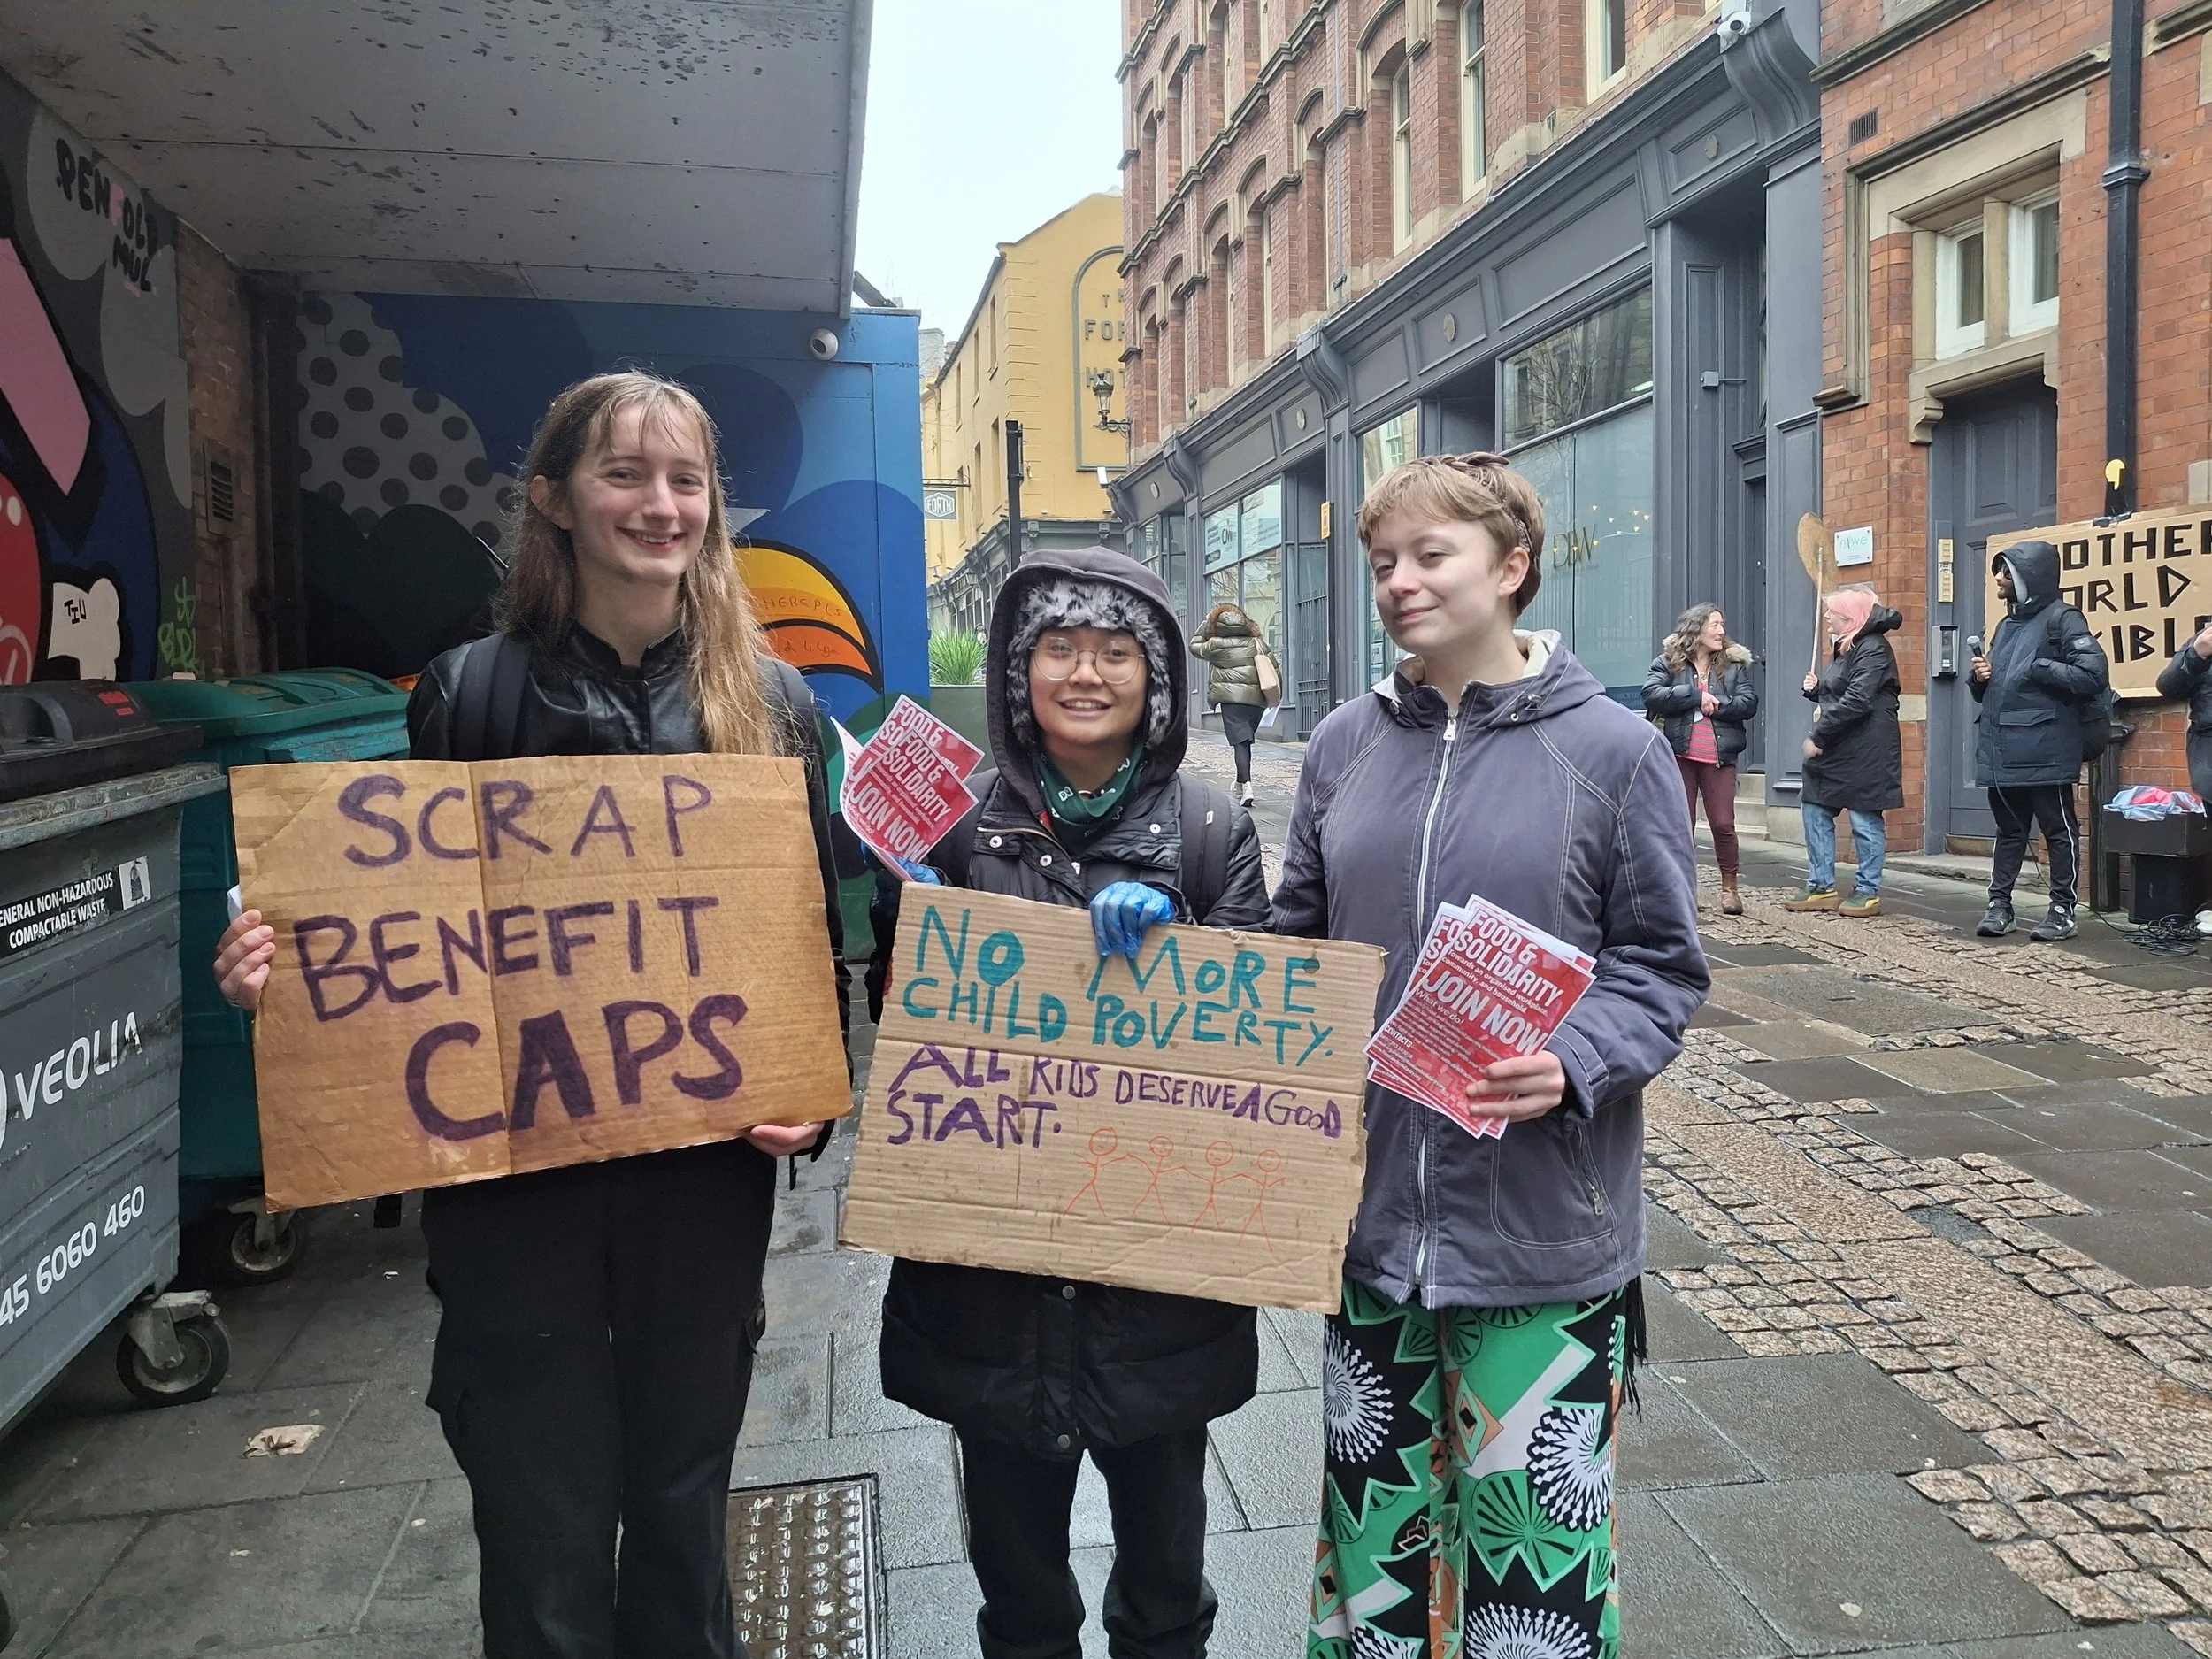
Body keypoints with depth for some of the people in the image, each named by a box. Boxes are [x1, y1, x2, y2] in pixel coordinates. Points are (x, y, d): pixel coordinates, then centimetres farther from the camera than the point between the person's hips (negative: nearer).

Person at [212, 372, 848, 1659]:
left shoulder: (769, 701, 2)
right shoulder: (472, 693, -2)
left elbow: (818, 927, 6)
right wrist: (282, 969, -16)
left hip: (705, 1170, 1)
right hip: (512, 1171, -1)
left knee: (683, 1505, 17)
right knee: (543, 1527, 10)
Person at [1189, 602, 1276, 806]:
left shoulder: (1215, 645, -1)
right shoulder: (1256, 642, 9)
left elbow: (1194, 646, 19)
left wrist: (1206, 623, 25)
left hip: (1231, 699, -4)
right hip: (1256, 698, 4)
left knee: (1240, 742, -8)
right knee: (1245, 741, 17)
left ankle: (1246, 786, -23)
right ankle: (1240, 784, 27)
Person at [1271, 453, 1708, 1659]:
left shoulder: (1613, 751, -5)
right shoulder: (1345, 745, 5)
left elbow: (1664, 966, -4)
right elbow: (1295, 938, 13)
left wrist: (1573, 1063, -21)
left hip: (1542, 1229, -3)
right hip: (1371, 1210, 4)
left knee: (1530, 1532, 9)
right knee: (1371, 1515, 18)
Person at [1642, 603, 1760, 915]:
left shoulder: (1735, 664, 7)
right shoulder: (1668, 662, 2)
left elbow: (1749, 703, -2)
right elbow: (1651, 695, -14)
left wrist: (1716, 704, -13)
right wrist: (1696, 694, -15)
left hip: (1719, 757, 1)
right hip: (1679, 756, -1)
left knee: (1723, 824, 1)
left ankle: (1729, 888, 13)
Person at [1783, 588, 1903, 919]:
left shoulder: (1872, 649, -14)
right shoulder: (1843, 647, 16)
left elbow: (1857, 701, -23)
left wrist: (1819, 737, -20)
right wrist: (1816, 689, 2)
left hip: (1864, 751, -10)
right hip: (1834, 749, 10)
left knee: (1864, 819, -1)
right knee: (1815, 811, 9)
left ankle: (1868, 892, 9)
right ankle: (1821, 888, 16)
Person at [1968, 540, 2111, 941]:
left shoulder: (2062, 618, -6)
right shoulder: (2006, 625, 18)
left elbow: (2095, 674, -16)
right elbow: (1987, 690, 26)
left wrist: (2038, 669, -15)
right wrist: (1979, 677, 4)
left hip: (2044, 750, -7)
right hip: (2002, 750, 7)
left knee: (2059, 830, 3)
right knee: (2009, 830, 13)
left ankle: (2063, 910, 9)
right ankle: (1999, 904, 18)